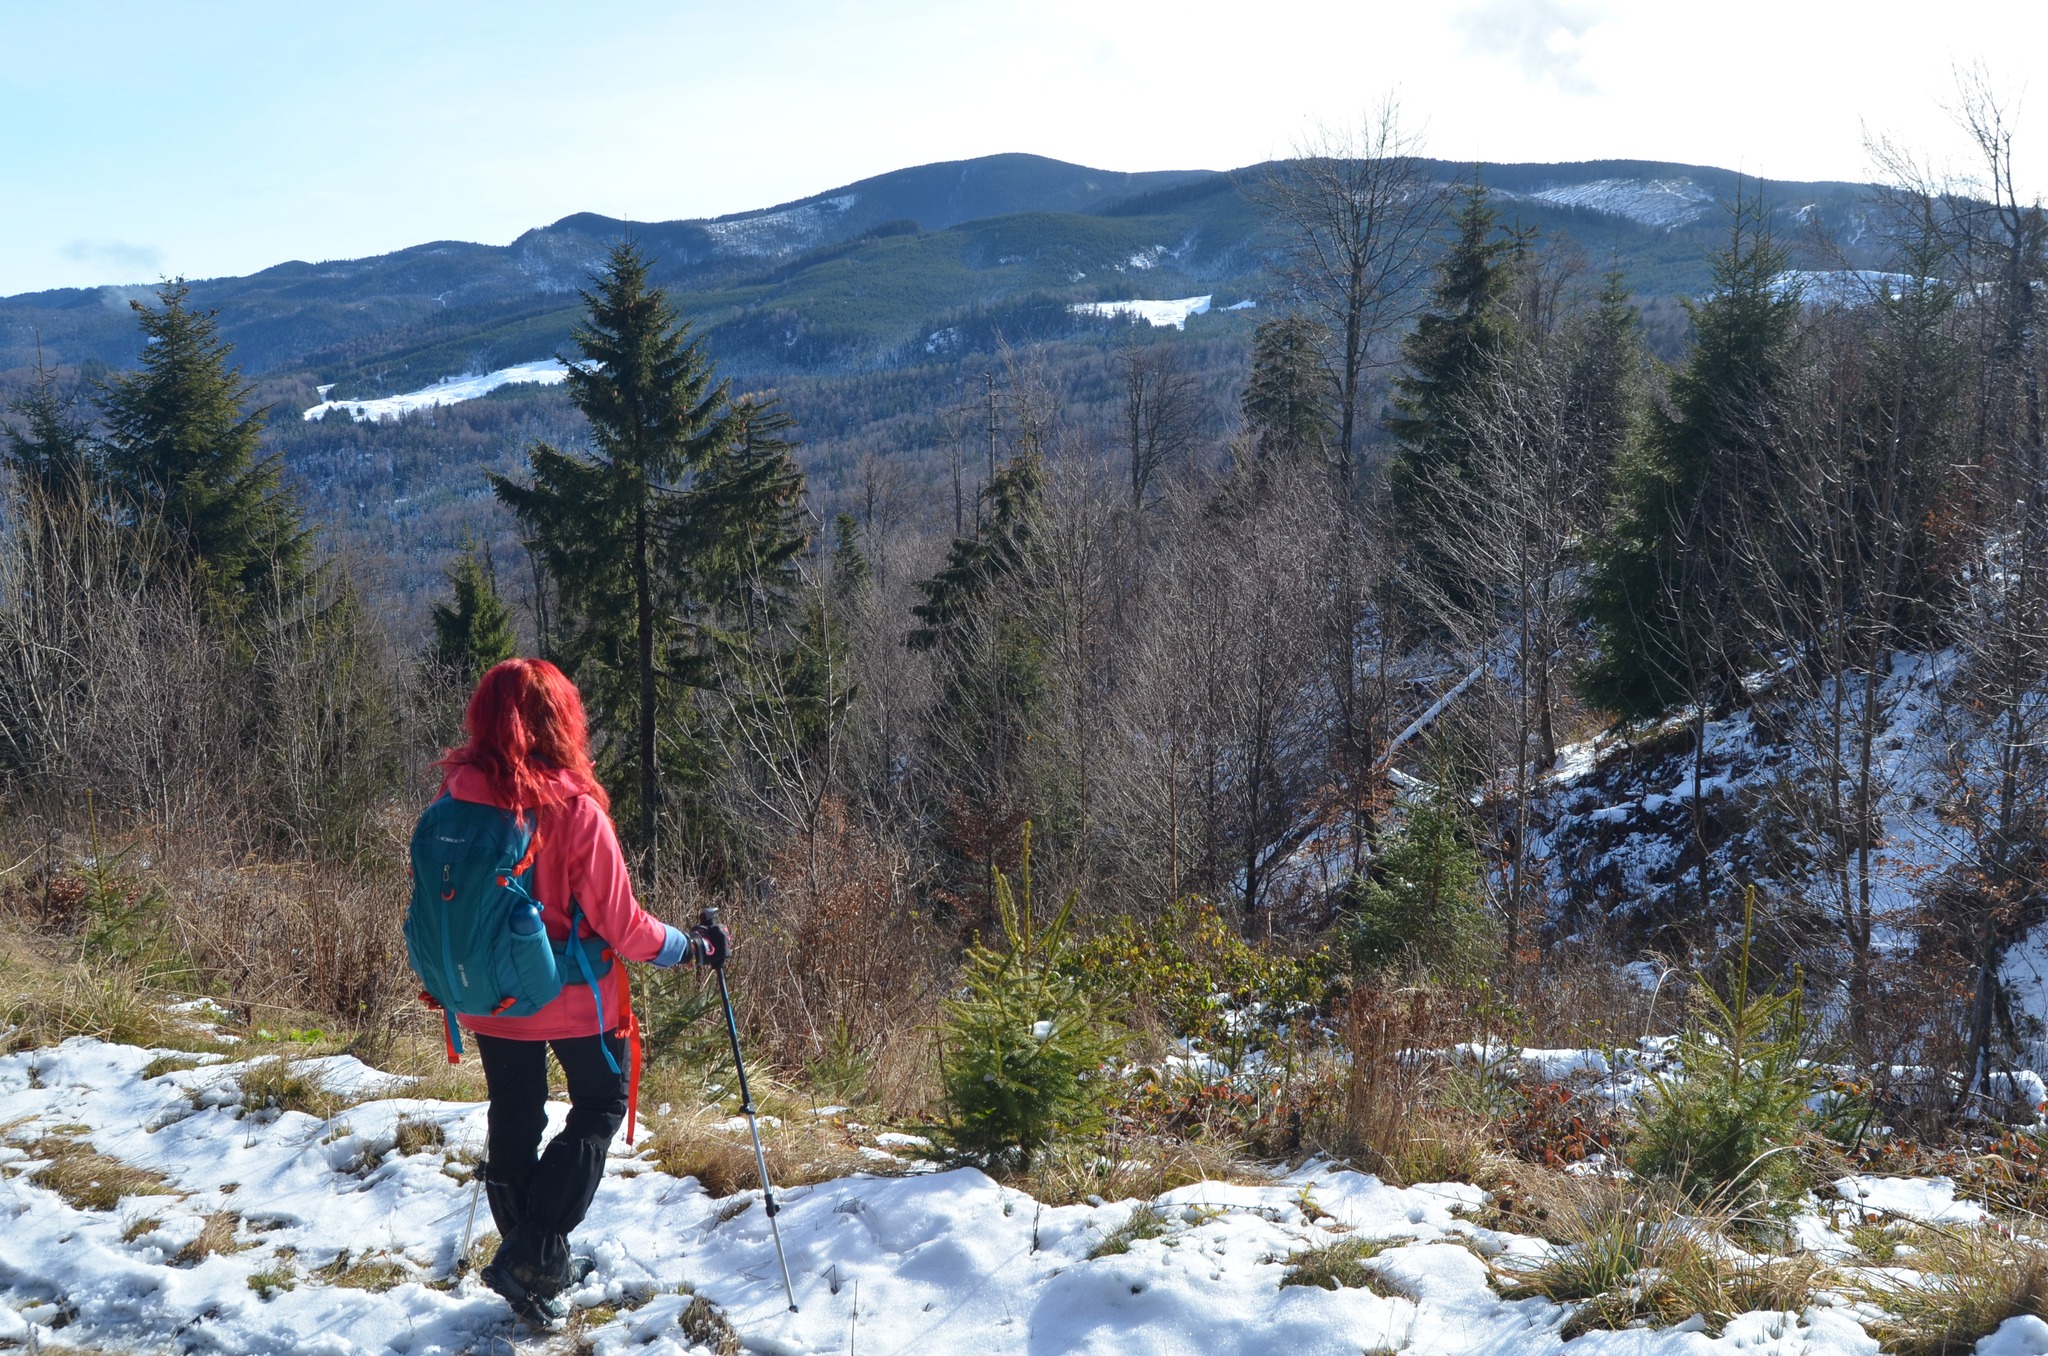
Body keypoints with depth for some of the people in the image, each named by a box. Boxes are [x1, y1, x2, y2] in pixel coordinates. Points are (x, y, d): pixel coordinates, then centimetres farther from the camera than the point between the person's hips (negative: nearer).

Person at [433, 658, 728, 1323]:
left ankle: (533, 1270, 31)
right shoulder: (572, 810, -24)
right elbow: (621, 924, -19)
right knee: (600, 1106, 17)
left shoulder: (457, 799, -10)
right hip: (572, 996, -4)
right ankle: (533, 1253, 7)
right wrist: (694, 946, -3)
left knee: (513, 1122, 18)